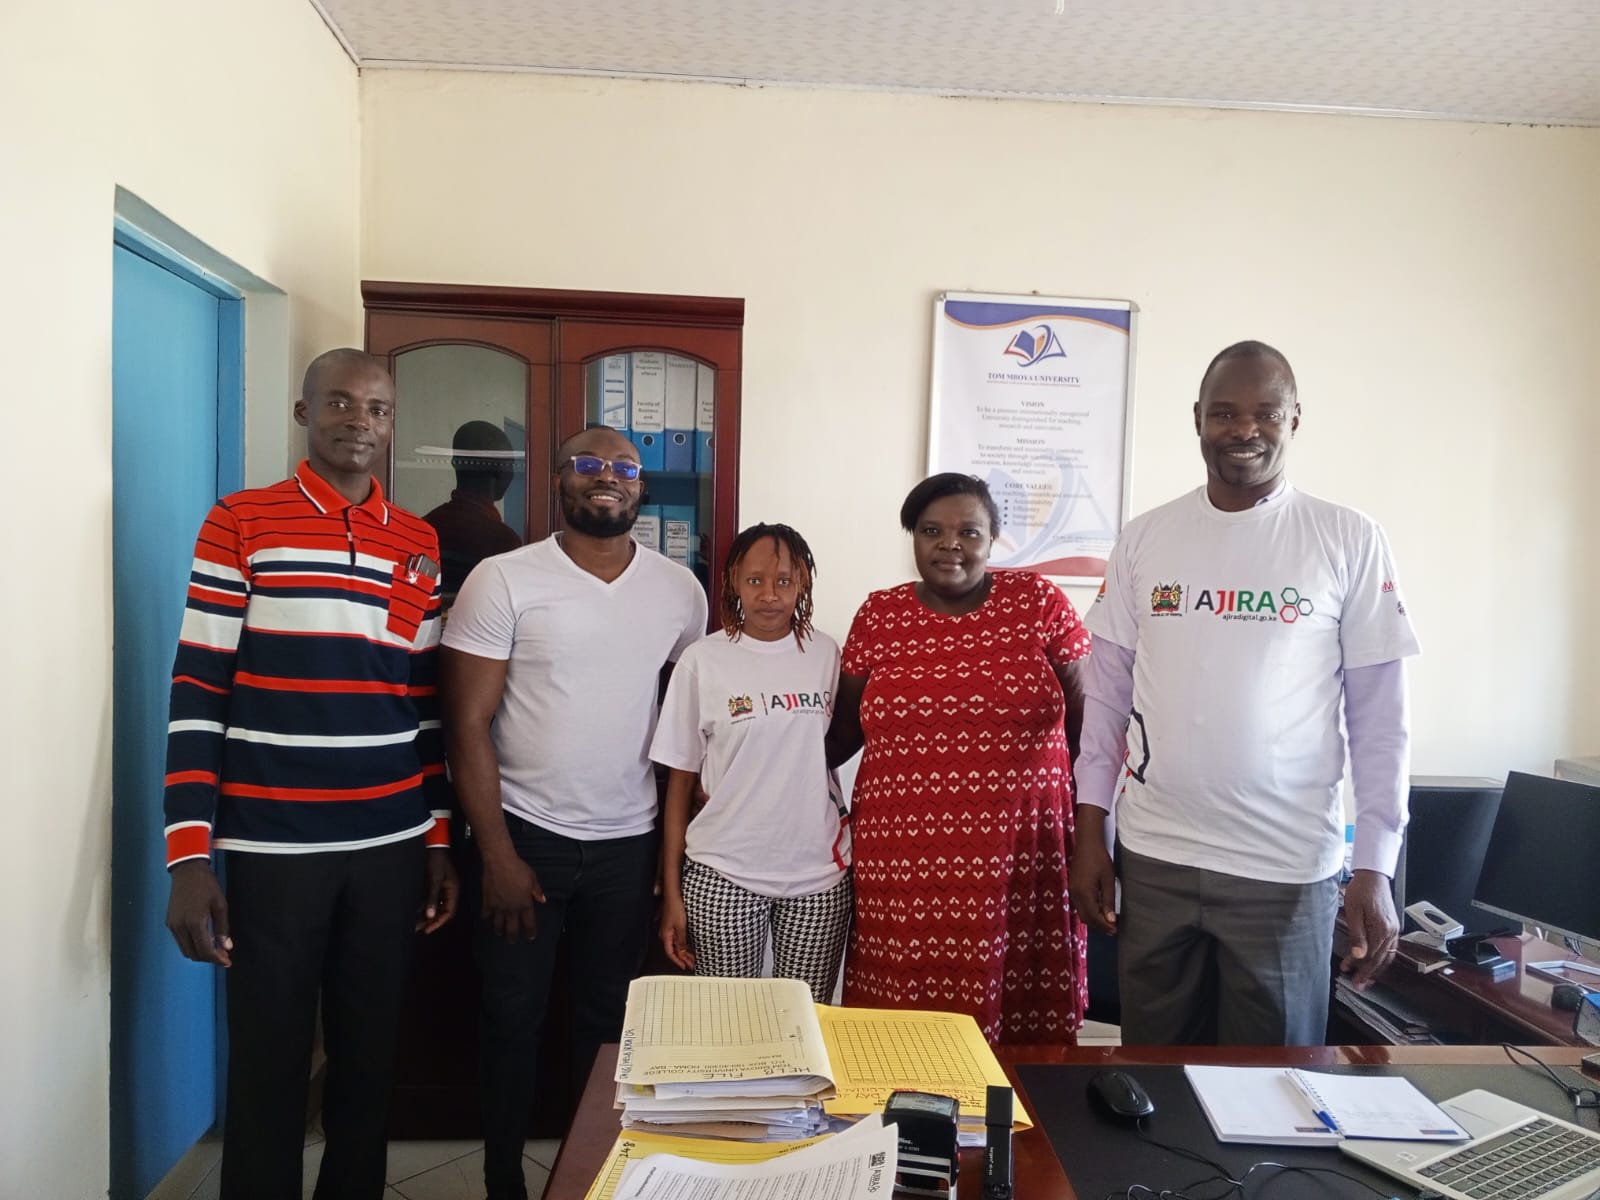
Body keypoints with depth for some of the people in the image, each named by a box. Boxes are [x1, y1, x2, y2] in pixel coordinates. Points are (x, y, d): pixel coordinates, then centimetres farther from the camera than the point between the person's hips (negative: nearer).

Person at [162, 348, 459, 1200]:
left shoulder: (420, 545, 8)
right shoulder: (239, 524, -3)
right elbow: (197, 696, -5)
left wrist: (440, 838, 10)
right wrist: (190, 857, -10)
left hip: (392, 846, 3)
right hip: (273, 848, -3)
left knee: (369, 1056, 14)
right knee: (268, 1065, 8)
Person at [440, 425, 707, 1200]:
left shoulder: (679, 589, 2)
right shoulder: (503, 580, -7)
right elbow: (468, 724, -8)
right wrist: (496, 853, -11)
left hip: (629, 844, 3)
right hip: (525, 836, -2)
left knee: (607, 1021, 14)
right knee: (512, 1020, 10)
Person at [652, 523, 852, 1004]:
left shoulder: (826, 654, 1)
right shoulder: (703, 660, -5)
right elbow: (680, 782, -1)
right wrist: (672, 893, -1)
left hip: (819, 872, 2)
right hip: (723, 875, -1)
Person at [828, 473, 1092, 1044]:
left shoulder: (1040, 601, 2)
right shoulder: (879, 615, 6)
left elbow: (1085, 721, 6)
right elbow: (845, 727, 13)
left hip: (1018, 856, -1)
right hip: (901, 859, 1)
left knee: (1020, 1021, 4)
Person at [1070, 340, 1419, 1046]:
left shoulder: (1351, 544, -2)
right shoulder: (1143, 538, 3)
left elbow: (1379, 715, -1)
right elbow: (1107, 691, 6)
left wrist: (1375, 867, -6)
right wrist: (1089, 831, 3)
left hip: (1287, 868, -1)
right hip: (1152, 857, 2)